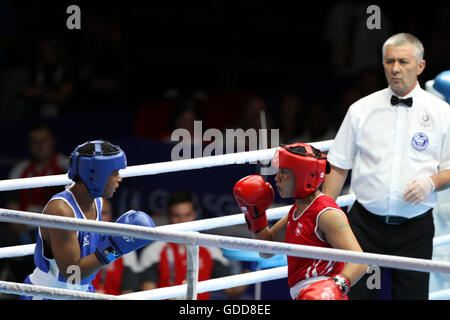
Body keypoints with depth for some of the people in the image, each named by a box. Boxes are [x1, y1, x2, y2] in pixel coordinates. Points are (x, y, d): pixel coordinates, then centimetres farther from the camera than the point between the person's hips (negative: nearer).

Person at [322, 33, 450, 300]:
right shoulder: (361, 110, 7)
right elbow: (339, 168, 9)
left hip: (415, 228, -1)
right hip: (365, 224, 1)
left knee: (412, 295, -1)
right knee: (354, 294, -7)